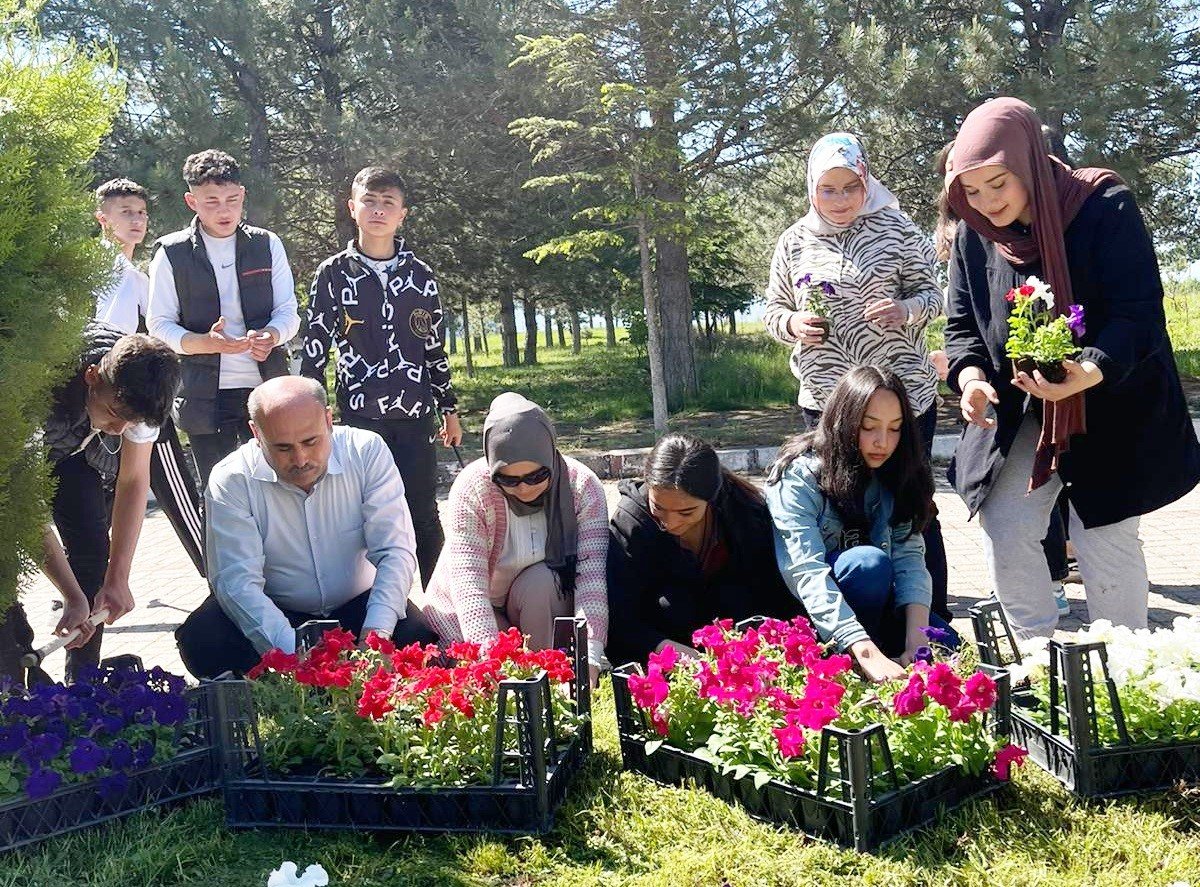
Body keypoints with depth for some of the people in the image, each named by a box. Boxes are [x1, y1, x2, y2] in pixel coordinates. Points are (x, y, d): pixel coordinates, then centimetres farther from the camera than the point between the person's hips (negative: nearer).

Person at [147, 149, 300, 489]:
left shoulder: (267, 245, 6)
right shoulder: (172, 253, 0)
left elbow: (288, 311, 6)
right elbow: (159, 324, -1)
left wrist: (271, 335, -18)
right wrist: (206, 343, -21)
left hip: (266, 388, 2)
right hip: (206, 395, -1)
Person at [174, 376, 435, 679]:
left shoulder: (367, 452, -14)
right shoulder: (230, 481, -16)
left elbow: (395, 552, -17)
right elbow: (237, 580, -23)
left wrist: (376, 632, -34)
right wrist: (292, 653, -39)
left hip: (356, 606, 0)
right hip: (273, 612, 0)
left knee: (418, 639, -28)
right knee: (201, 641, -28)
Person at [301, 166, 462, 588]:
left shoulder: (420, 276, 8)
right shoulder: (333, 274, 4)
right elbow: (315, 346, 6)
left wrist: (450, 409, 14)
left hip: (414, 415, 1)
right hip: (358, 415, -1)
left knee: (424, 516, 2)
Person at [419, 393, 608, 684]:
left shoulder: (582, 486, -21)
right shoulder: (471, 488, -25)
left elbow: (592, 574, -30)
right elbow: (468, 584, -32)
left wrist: (588, 661, -43)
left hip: (546, 601, 1)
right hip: (469, 610, -1)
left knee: (541, 581, -31)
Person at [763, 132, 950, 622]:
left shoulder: (896, 229, 1)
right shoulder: (795, 241, 7)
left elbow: (931, 294, 4)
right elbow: (773, 309, 14)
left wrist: (905, 310, -18)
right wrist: (792, 323, -9)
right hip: (826, 398, 2)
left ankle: (935, 615, 16)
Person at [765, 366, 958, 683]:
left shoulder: (895, 475, -4)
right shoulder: (798, 477, -22)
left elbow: (910, 556, -14)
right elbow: (807, 574, -34)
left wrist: (917, 645, -30)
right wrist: (868, 654, -46)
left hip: (870, 606, 5)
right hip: (803, 611, -4)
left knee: (946, 645, -18)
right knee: (869, 561, -31)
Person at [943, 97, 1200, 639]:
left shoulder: (1105, 209, -16)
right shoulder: (975, 235, -2)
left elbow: (1139, 312, -21)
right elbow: (962, 324, 4)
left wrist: (1089, 372, -39)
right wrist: (970, 376, -18)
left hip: (1111, 409, -5)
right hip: (1018, 412, 5)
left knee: (1102, 538, -3)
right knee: (1004, 530, -1)